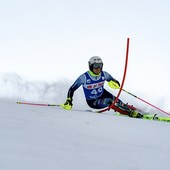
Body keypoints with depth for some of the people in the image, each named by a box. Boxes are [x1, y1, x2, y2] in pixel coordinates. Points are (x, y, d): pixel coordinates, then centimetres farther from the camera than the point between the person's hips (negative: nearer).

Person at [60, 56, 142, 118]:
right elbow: (72, 89, -16)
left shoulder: (104, 74, -15)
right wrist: (68, 102, -26)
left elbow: (117, 84, -4)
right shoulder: (84, 77, -25)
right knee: (110, 101, -29)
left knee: (116, 100, -25)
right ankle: (129, 113, -25)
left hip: (103, 94, 4)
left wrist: (115, 84, -28)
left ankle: (132, 110, -15)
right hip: (92, 101, -4)